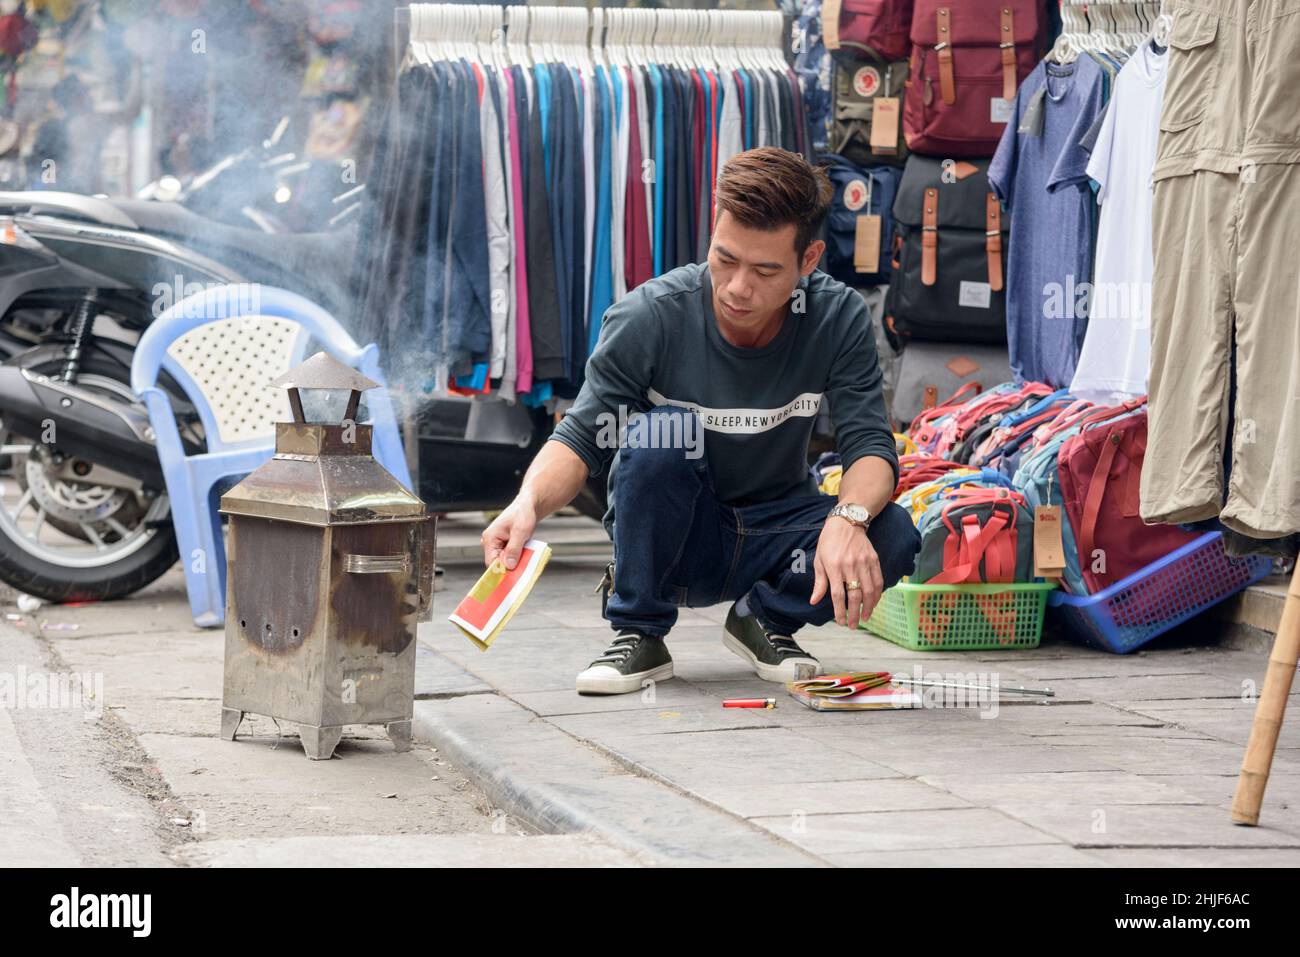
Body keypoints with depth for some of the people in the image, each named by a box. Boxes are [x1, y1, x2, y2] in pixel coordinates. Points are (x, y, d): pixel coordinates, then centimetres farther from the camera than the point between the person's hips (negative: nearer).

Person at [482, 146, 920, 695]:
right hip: (670, 541, -2)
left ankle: (765, 618, 4)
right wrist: (529, 503, -41)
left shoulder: (838, 318, -12)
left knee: (892, 536, -27)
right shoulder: (649, 316, -19)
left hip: (774, 536, 2)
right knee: (664, 428, -33)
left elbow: (870, 445, -16)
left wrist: (848, 518, -40)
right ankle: (639, 636, -14)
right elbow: (579, 437, -19)